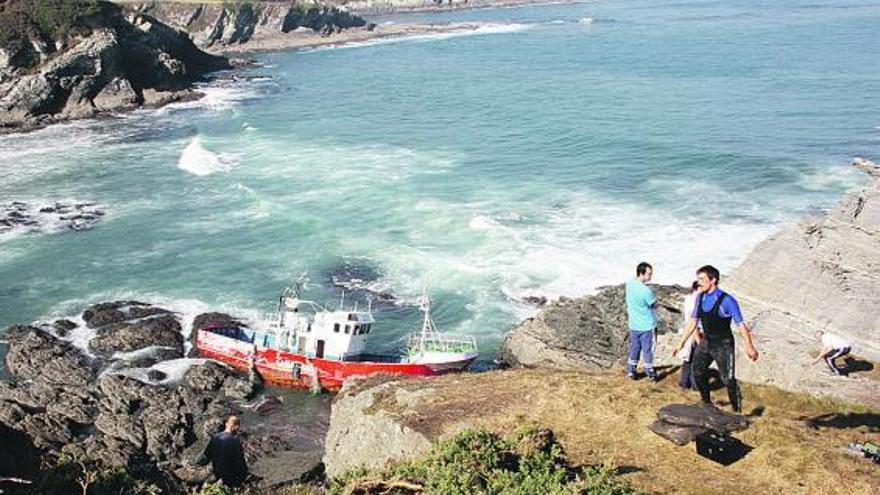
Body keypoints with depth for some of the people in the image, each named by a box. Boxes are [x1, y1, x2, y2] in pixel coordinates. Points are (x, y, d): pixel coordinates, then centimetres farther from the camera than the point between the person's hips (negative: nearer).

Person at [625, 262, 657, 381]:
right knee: (647, 349, 7)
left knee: (634, 348, 17)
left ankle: (631, 371, 22)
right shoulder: (646, 290, -26)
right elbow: (654, 305, -10)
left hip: (634, 324, 6)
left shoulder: (629, 283, -5)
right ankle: (650, 373, 18)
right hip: (646, 325, -6)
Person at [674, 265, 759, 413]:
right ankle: (706, 403, 35)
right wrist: (681, 343, 7)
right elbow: (693, 321, 7)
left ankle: (737, 410, 13)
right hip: (706, 342, 7)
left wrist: (749, 347, -28)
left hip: (723, 345, -7)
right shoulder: (700, 298, -2)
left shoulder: (727, 301, -21)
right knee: (698, 373, 15)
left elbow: (741, 325, -21)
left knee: (728, 379, -3)